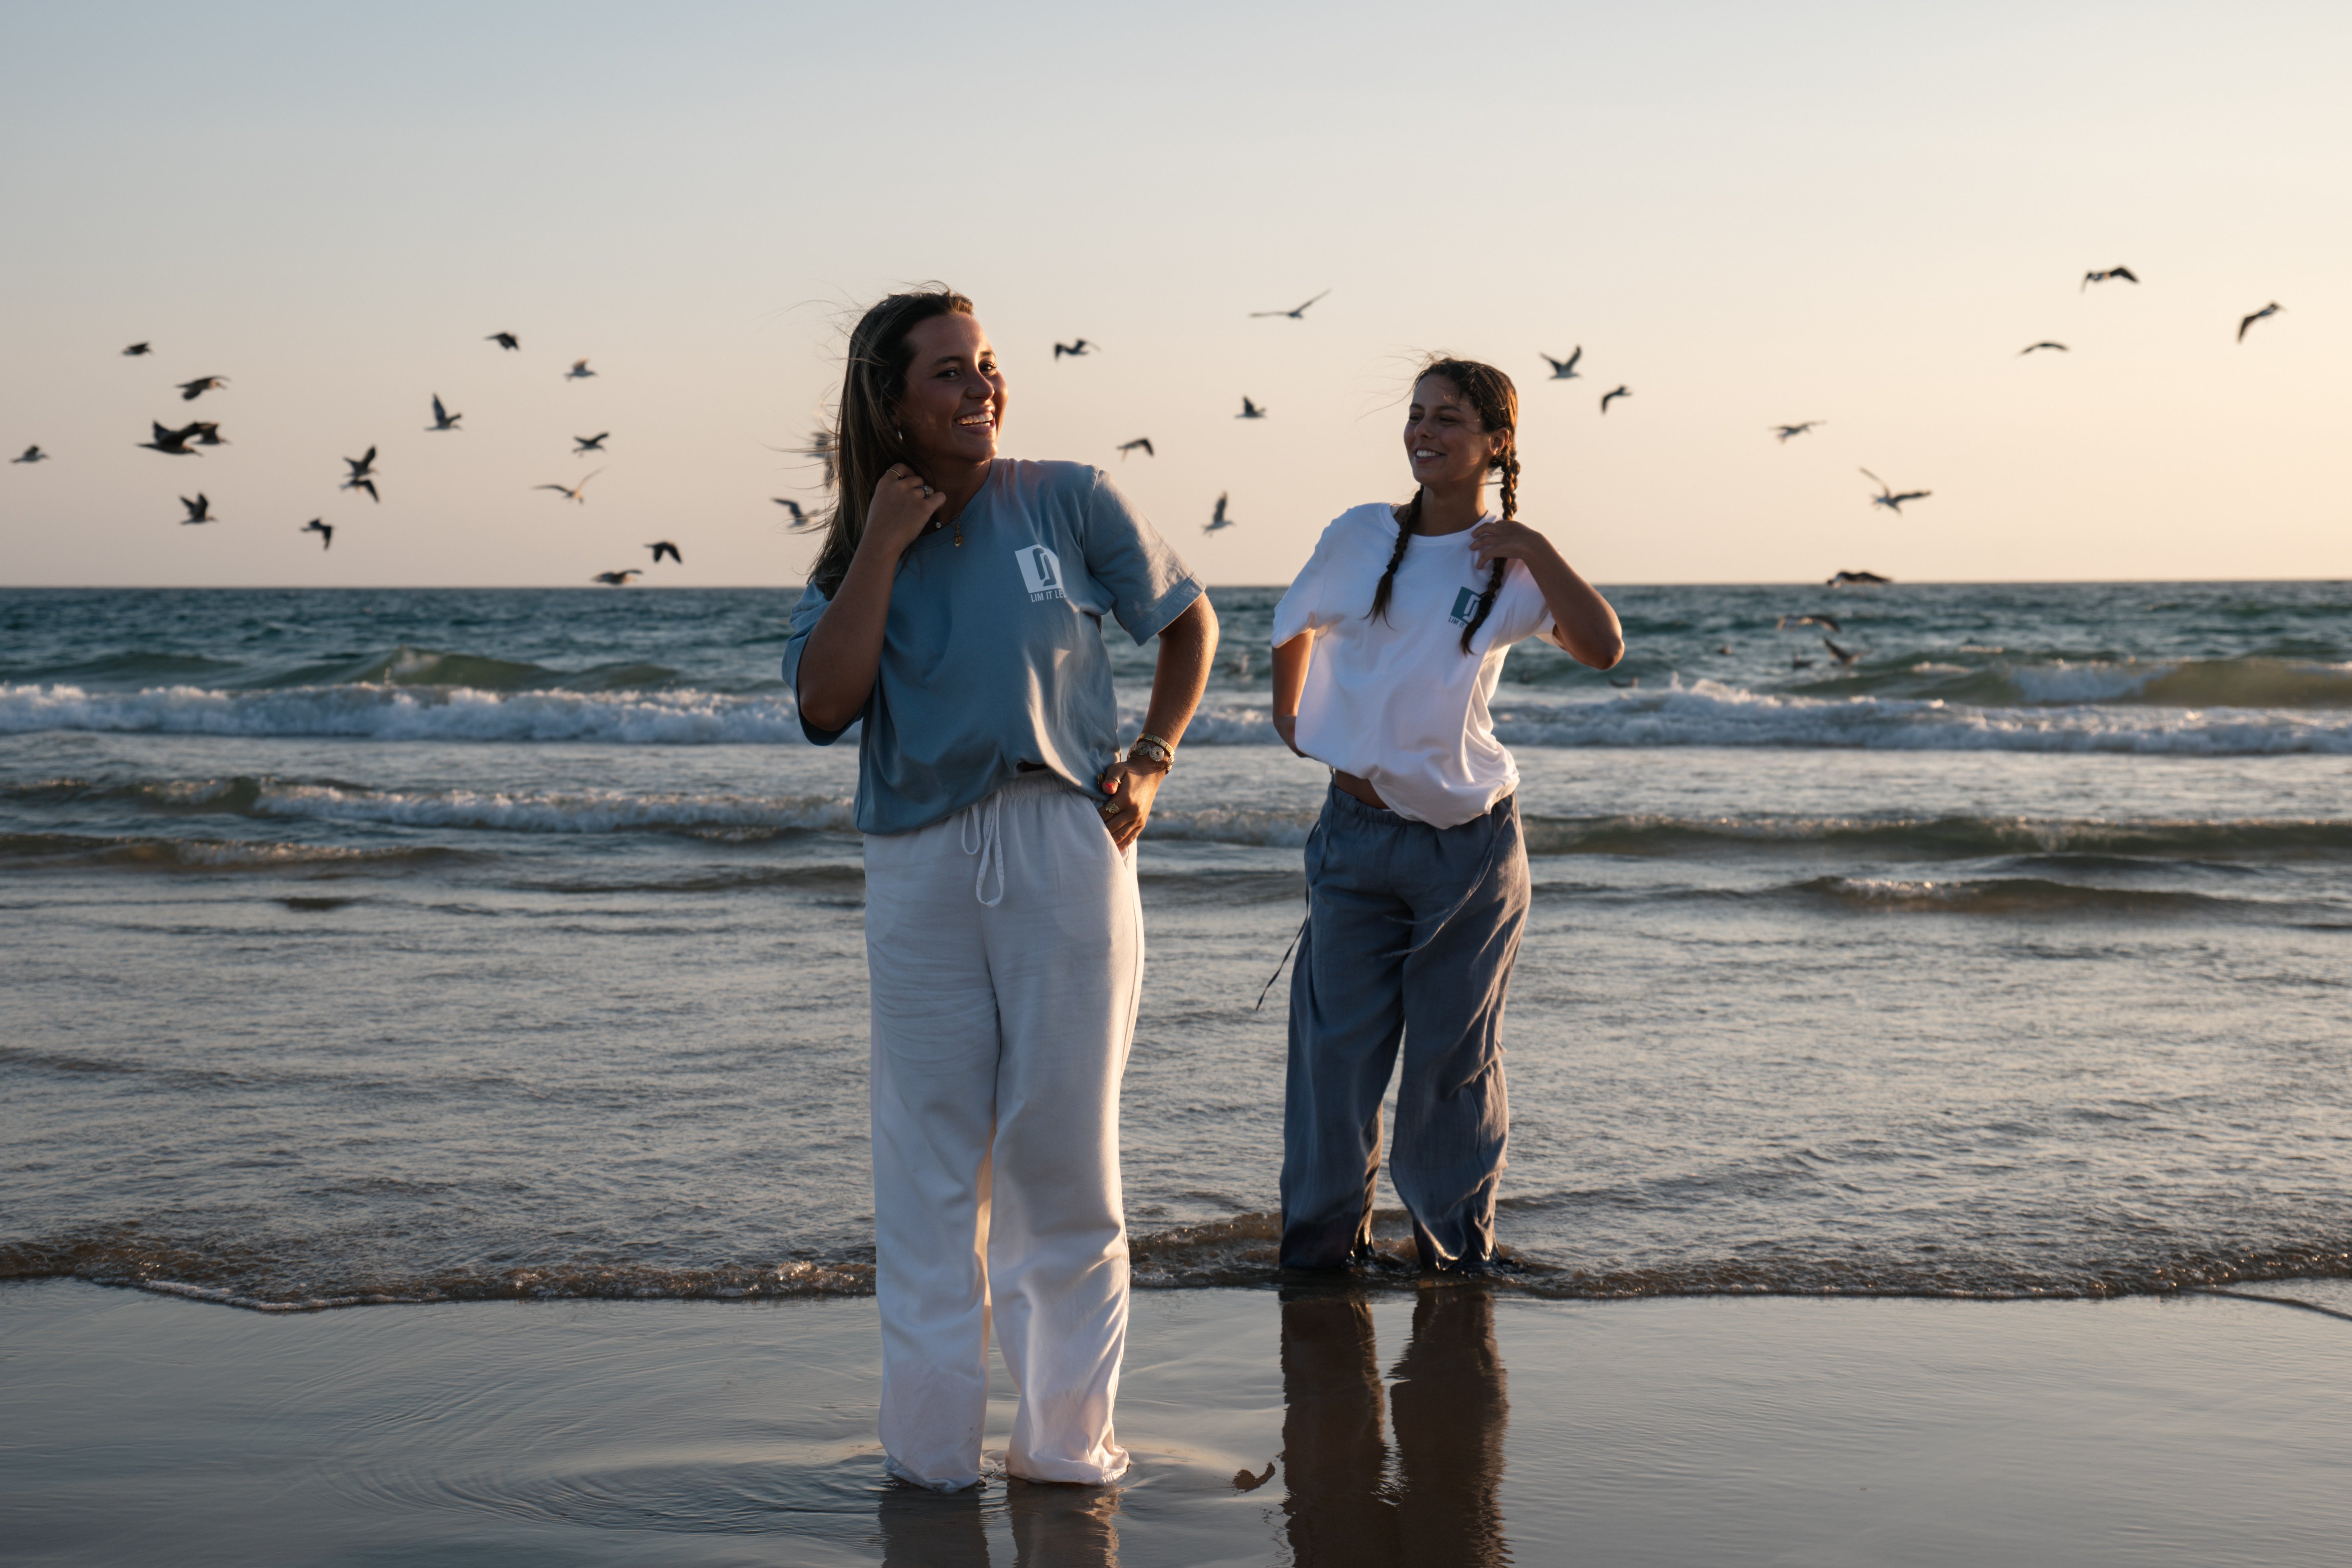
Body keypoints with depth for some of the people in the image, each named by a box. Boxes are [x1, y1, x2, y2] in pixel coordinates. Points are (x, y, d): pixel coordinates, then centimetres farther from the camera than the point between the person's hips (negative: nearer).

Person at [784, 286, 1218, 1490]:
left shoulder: (1070, 500, 3)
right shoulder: (857, 551, 8)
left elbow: (1188, 623, 14)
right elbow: (824, 706, -7)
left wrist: (1150, 761, 2)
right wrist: (882, 550, -8)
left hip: (1064, 844, -1)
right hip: (919, 865, 2)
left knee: (1064, 1150, 2)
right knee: (927, 1164, 4)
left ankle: (1065, 1438, 12)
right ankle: (930, 1448, 11)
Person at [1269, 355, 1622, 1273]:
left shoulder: (1511, 567, 0)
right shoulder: (1360, 537, 3)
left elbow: (1603, 649, -17)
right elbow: (1295, 627, 22)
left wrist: (1534, 548, -17)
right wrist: (1288, 718, 18)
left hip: (1470, 842, -1)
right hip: (1357, 831, 1)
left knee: (1455, 1056, 6)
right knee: (1336, 1043, 2)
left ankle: (1456, 1238, 19)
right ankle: (1322, 1233, 14)